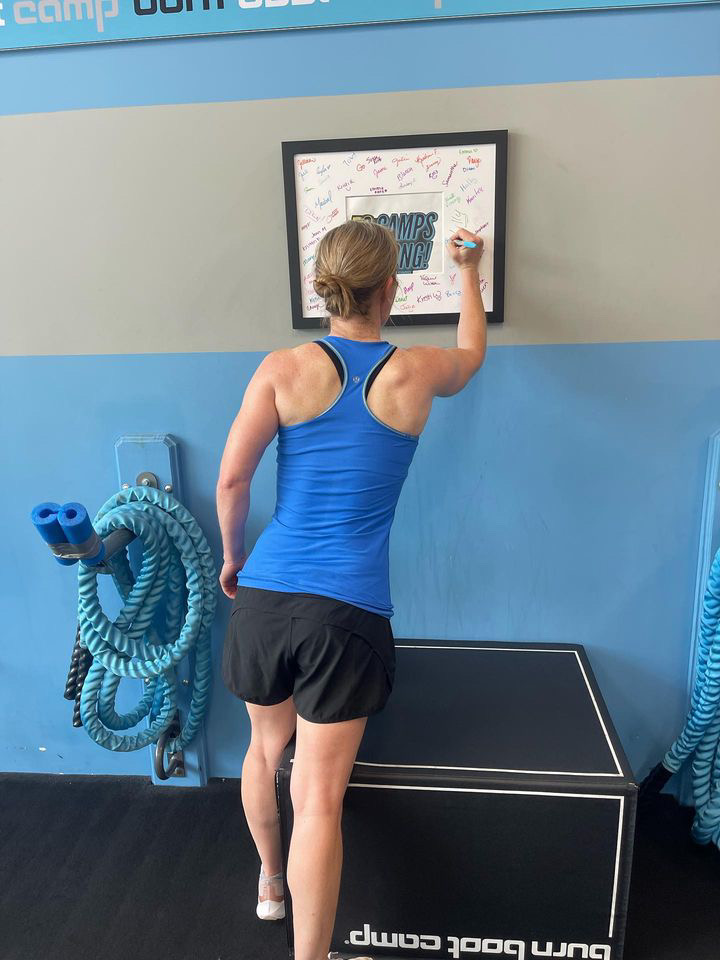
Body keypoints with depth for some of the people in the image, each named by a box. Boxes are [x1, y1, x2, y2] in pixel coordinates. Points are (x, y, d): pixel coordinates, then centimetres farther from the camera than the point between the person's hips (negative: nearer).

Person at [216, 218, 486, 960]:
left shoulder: (284, 369, -3)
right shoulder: (415, 373, -1)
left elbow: (231, 481, -4)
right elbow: (472, 354, 23)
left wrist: (232, 556, 14)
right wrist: (468, 272, 39)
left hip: (266, 595, 3)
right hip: (350, 612, -2)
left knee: (265, 747, 27)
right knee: (319, 796, 5)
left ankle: (270, 882, 53)